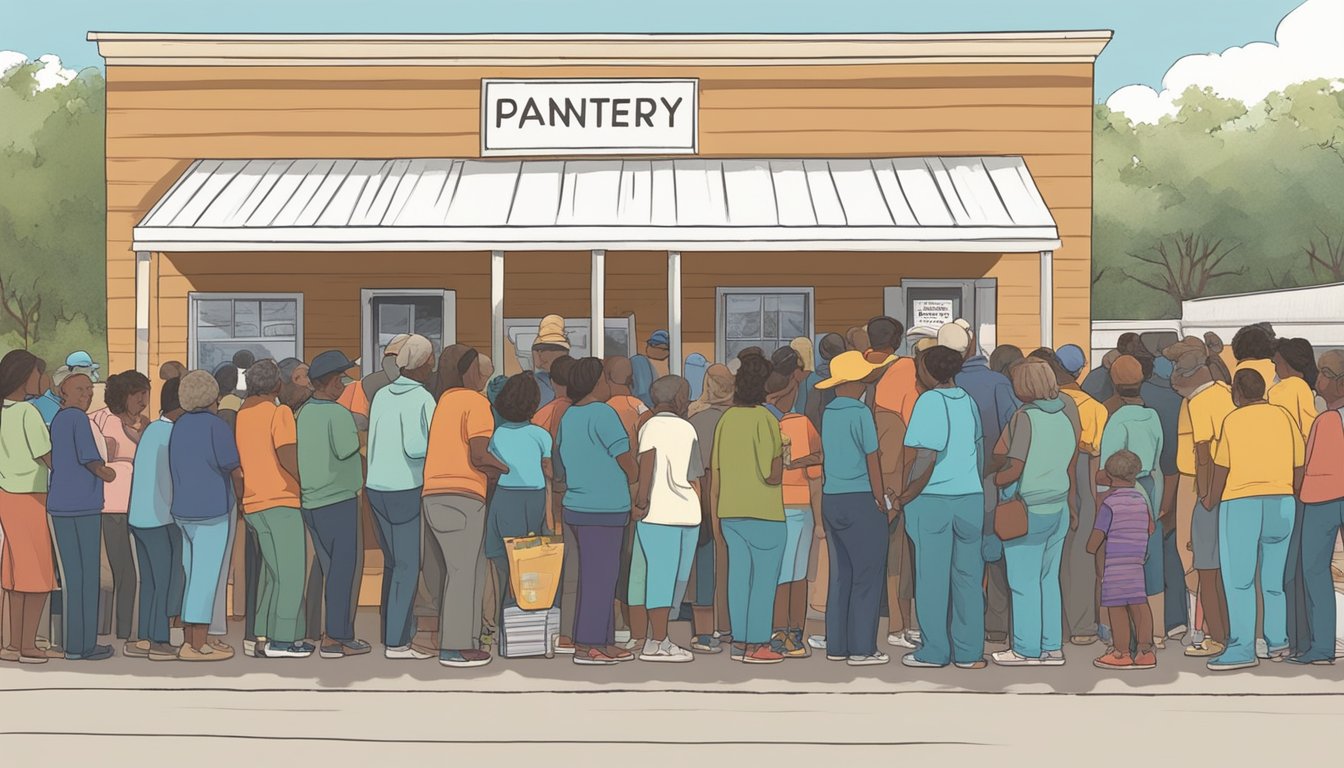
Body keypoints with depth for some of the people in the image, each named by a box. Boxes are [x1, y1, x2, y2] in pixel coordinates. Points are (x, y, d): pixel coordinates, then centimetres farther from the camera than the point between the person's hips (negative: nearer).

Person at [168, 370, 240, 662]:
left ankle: (190, 638, 16)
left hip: (184, 509, 8)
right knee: (206, 575, -6)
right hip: (211, 510, -8)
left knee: (194, 574, 13)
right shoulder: (216, 426, -12)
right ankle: (197, 645, -7)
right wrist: (242, 496, 6)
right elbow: (233, 469, -10)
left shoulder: (179, 426, 11)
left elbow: (176, 469, 14)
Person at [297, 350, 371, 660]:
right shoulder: (338, 413, -15)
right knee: (343, 569, 1)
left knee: (328, 568, 15)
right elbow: (348, 452, -15)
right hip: (338, 500, -7)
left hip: (309, 503, 7)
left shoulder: (303, 413, 6)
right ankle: (338, 637, 2)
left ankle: (331, 634, 18)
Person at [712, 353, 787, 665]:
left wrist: (715, 515, 19)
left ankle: (739, 642, 14)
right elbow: (772, 475, -16)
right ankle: (757, 644, 2)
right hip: (763, 513, -6)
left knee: (738, 576, 10)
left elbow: (715, 474, 11)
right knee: (764, 578, 1)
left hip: (729, 511, 6)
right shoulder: (765, 419, -12)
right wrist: (782, 452, 3)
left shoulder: (726, 419, 7)